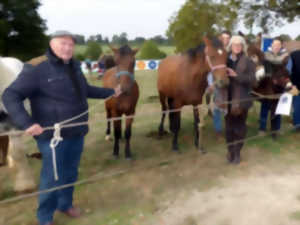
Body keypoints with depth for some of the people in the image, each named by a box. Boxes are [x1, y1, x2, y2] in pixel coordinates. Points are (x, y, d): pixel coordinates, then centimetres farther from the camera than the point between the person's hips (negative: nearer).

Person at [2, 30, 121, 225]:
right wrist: (26, 122, -30)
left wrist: (111, 92, 26)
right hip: (53, 136, -6)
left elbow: (86, 90, 24)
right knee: (52, 177, 5)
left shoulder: (75, 68, 6)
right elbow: (10, 96, -16)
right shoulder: (38, 71, -14)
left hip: (76, 133, 6)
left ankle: (65, 203, 43)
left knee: (71, 173, 19)